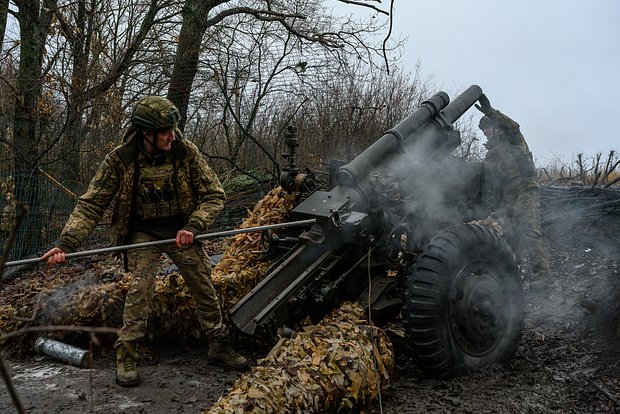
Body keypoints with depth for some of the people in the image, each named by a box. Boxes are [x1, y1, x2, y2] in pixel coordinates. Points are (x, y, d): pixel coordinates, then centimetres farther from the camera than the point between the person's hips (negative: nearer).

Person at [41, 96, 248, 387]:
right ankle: (126, 357, 0)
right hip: (143, 233, -2)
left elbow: (214, 194, -11)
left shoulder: (186, 152, -16)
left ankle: (219, 346, 23)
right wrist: (67, 243, -26)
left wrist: (193, 227, -25)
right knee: (140, 288, -17)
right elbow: (91, 205, -14)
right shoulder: (120, 160, -18)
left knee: (205, 289, 4)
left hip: (180, 229, 2)